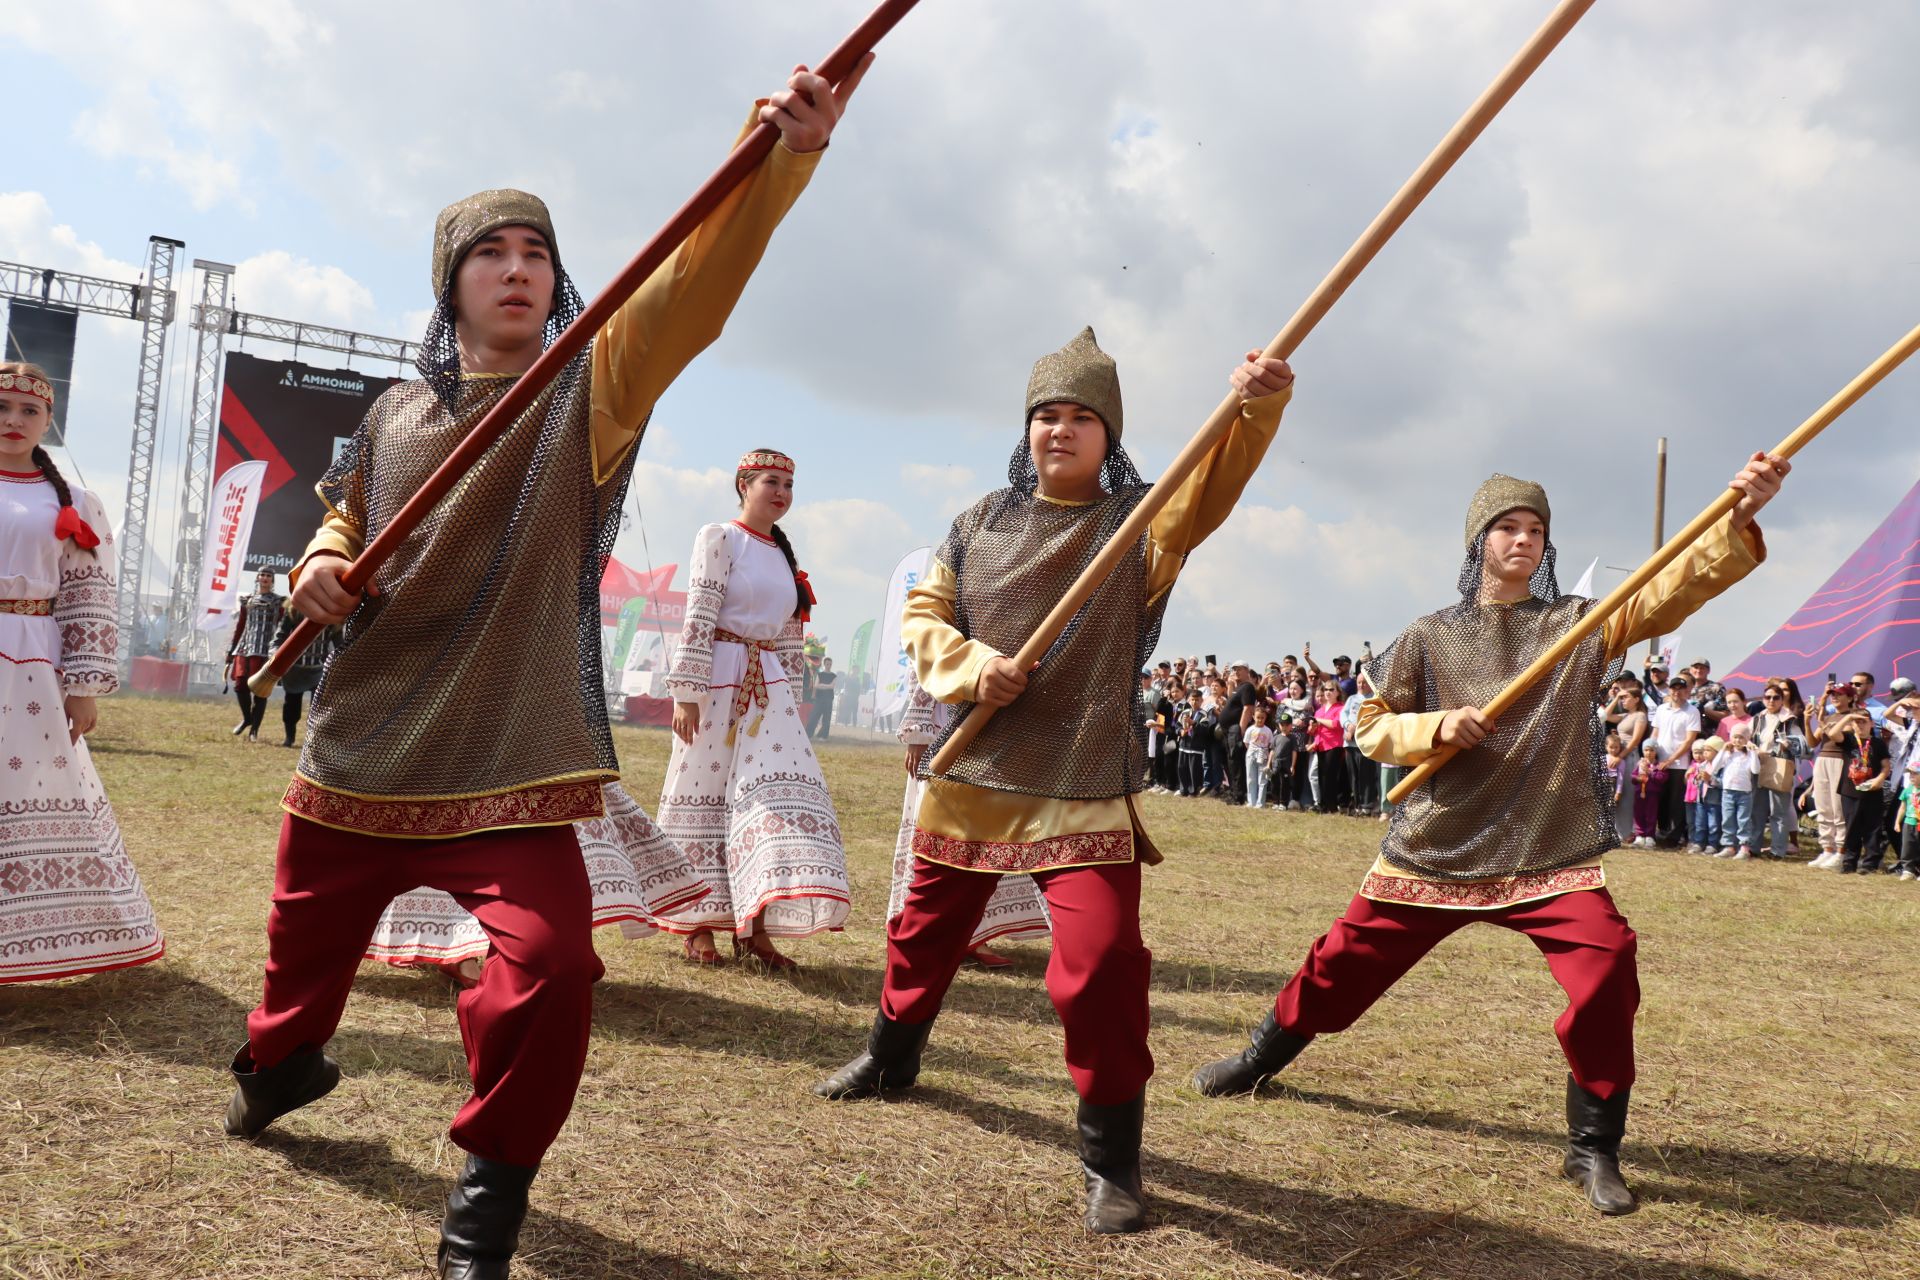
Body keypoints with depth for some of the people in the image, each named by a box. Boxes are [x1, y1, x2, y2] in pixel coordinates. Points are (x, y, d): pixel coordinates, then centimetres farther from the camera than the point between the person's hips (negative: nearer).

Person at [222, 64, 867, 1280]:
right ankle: (281, 1063, 59)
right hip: (358, 743, 5)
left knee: (551, 964, -23)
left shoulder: (591, 392, -7)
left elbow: (694, 291, -25)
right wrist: (320, 567, -1)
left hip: (505, 760, -4)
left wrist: (787, 155, -41)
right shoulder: (395, 413, 6)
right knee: (307, 936, 23)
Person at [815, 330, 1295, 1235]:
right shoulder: (983, 521, 6)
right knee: (924, 931, 21)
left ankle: (1112, 1157, 4)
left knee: (1102, 965, -16)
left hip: (1083, 787, -4)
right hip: (971, 775, 4)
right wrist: (970, 664, -12)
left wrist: (1256, 407, -43)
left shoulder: (1140, 521, -5)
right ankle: (890, 1057, 49)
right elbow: (921, 615, 9)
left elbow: (1211, 488, -24)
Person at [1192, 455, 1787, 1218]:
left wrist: (1739, 519, -29)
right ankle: (1260, 1059, 37)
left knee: (1607, 970, -20)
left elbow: (1676, 587, -12)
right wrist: (1438, 727, -16)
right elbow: (1373, 726, 4)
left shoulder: (1582, 624, 1)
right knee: (1345, 959, 10)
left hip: (1550, 853, -1)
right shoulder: (1429, 638, 3)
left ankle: (1594, 1149, 0)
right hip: (1435, 848, 1)